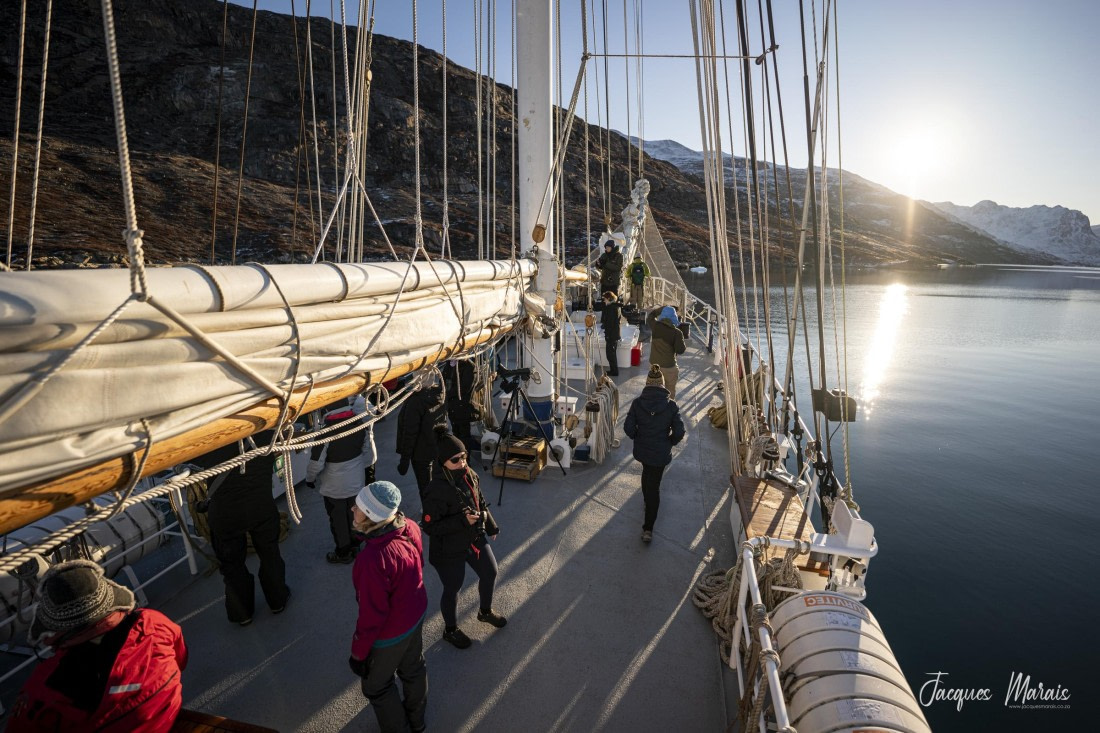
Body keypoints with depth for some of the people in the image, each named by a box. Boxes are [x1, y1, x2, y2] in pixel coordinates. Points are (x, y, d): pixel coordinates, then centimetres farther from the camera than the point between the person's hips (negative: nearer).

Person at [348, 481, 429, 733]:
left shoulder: (373, 559, -41)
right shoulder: (410, 528, -18)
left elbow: (372, 616, -28)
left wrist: (358, 652, -11)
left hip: (389, 633, -7)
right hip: (416, 615, 7)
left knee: (377, 687, 24)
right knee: (413, 669, 31)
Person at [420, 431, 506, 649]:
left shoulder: (470, 475, -9)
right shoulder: (436, 491, -30)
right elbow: (430, 526, -26)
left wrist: (490, 526, 17)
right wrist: (462, 521, -33)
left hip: (475, 539, 7)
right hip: (449, 550, -7)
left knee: (490, 573, 22)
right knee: (452, 589, 13)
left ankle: (485, 611, 53)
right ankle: (450, 630, 43)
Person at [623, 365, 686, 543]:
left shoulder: (638, 403, -13)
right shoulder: (670, 405, -15)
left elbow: (628, 428, -12)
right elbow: (679, 432, -15)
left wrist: (638, 438, 7)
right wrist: (669, 442, 5)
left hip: (642, 450, 2)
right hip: (661, 453, -2)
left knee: (647, 474, 32)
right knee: (654, 487, 6)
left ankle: (647, 500, 56)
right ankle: (648, 528, 7)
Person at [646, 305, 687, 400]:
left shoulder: (655, 326, -8)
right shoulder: (676, 332, -17)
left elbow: (650, 315, 14)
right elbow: (680, 350, -17)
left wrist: (664, 308, 15)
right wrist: (685, 346, 4)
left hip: (654, 363, 4)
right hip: (668, 366, -4)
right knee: (670, 391, 14)